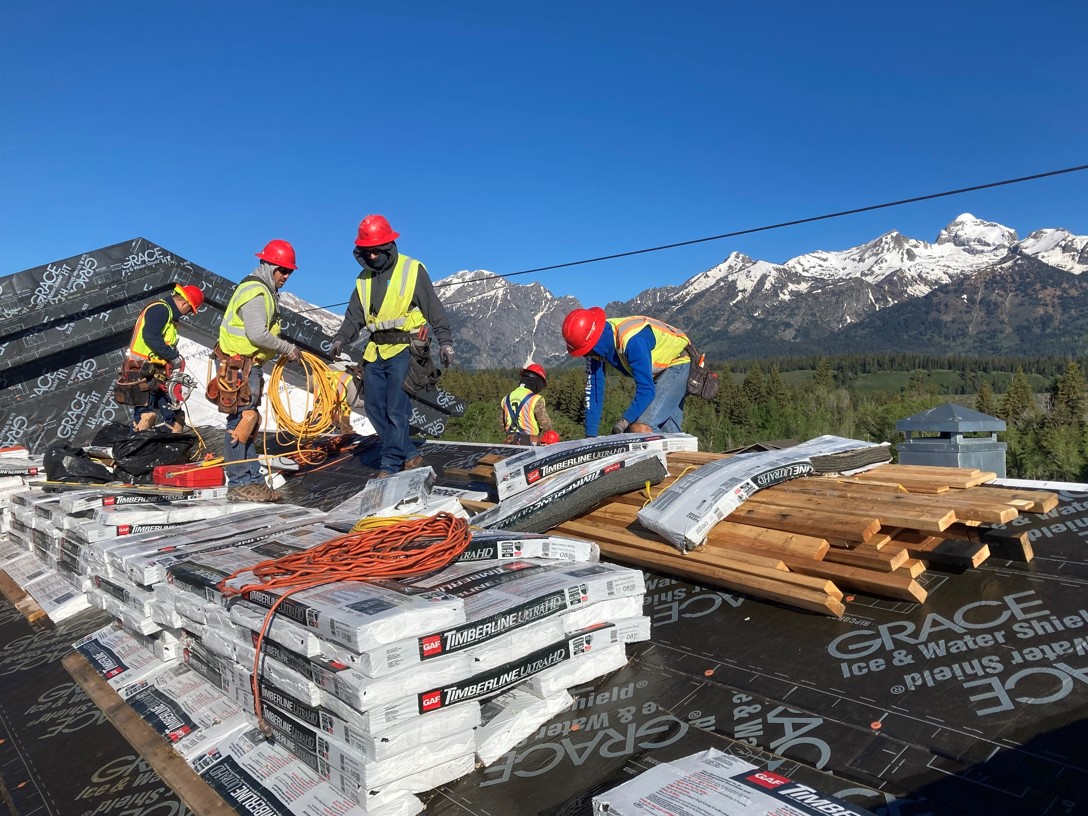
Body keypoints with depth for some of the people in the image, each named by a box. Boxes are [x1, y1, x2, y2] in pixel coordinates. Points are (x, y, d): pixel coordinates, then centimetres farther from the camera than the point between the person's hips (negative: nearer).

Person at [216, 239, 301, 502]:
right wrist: (287, 348, -14)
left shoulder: (263, 290, 19)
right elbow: (257, 334, -24)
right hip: (240, 365, -11)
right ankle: (239, 483, -3)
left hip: (247, 365, 11)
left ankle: (253, 481, 18)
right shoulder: (255, 291, -15)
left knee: (248, 423, 12)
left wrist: (284, 350, 8)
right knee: (241, 422, -8)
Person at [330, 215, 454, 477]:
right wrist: (340, 339, 2)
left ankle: (391, 466, -2)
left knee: (396, 410, -10)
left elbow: (434, 309, -2)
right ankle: (410, 454, 16)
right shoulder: (364, 278, 15)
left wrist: (445, 341, -9)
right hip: (375, 351, 7)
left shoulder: (412, 270, -2)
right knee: (375, 408, 6)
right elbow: (354, 316, 17)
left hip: (404, 349, -7)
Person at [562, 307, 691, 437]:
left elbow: (646, 389, -34)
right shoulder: (597, 345, -12)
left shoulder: (632, 340, -35)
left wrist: (624, 422, -40)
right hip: (656, 373, 8)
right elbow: (593, 387, -9)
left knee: (640, 428, -21)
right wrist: (590, 435, -11)